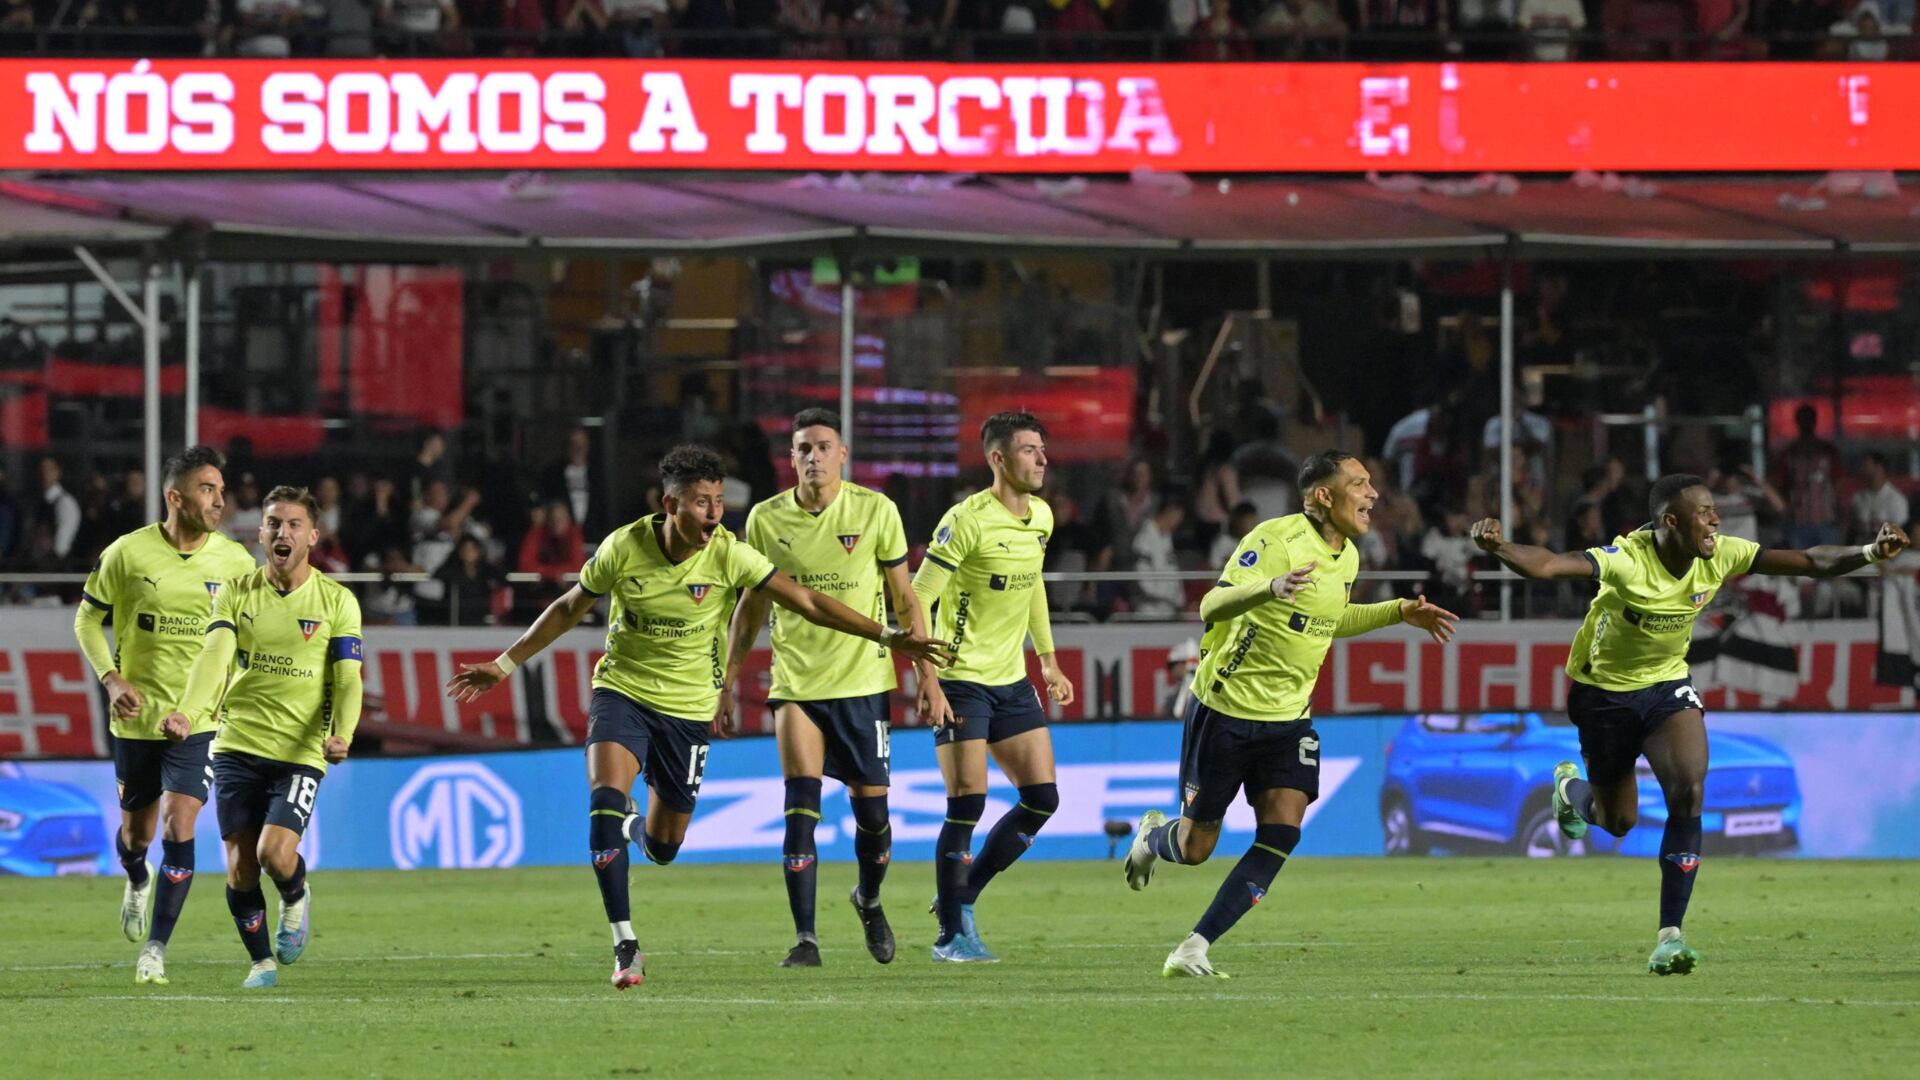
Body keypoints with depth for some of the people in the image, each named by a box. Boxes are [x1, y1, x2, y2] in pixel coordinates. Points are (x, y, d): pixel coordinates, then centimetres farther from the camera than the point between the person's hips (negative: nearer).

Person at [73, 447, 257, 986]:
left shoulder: (235, 561, -3)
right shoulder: (127, 553, -8)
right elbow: (88, 619, 3)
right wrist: (112, 680, -10)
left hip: (200, 718, 0)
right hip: (137, 715, 0)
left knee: (179, 826, -15)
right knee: (136, 833, 12)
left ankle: (155, 950, -8)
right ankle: (137, 879, 50)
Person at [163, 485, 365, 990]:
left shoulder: (337, 601, 0)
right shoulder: (236, 593, 4)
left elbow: (347, 678, -4)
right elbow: (215, 657, -9)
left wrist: (341, 734, -24)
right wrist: (189, 712, -28)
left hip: (301, 753, -2)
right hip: (238, 746, 2)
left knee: (275, 853, -18)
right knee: (240, 869, -1)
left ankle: (296, 898, 17)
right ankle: (261, 962, 21)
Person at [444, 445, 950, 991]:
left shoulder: (729, 556, -15)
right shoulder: (624, 547, -13)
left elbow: (808, 603, -12)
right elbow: (569, 609, 3)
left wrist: (887, 637, -19)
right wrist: (503, 665, 7)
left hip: (689, 705, 1)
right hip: (622, 689, -1)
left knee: (664, 846, 7)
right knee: (606, 796, -26)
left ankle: (637, 830, 49)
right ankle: (625, 946, -23)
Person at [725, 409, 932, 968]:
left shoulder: (876, 511, -4)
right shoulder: (767, 519, 1)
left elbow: (904, 598, 4)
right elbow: (751, 606, 12)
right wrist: (726, 685, 11)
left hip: (863, 680, 0)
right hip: (795, 684, 0)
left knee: (871, 811, 4)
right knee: (801, 806, -14)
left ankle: (870, 900, 35)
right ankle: (805, 938, -12)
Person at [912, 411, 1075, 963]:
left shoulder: (1040, 518, 7)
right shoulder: (967, 521, -16)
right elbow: (916, 599, -16)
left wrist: (1048, 660, 23)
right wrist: (928, 683, -22)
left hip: (1012, 680, 7)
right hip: (961, 680, -7)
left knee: (1042, 798, 3)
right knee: (967, 805, -9)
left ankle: (962, 897, 17)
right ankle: (952, 934, 2)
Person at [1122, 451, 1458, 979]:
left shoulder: (1347, 556, 6)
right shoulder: (1275, 538, -18)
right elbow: (1212, 606, -26)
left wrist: (1400, 612, 17)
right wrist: (1270, 588, -44)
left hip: (1288, 718, 6)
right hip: (1225, 710, -6)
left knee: (1283, 831, -15)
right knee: (1194, 849, 2)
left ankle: (1194, 949, -9)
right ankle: (1152, 837, 42)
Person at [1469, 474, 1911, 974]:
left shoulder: (1720, 557, -16)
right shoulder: (1625, 562, -32)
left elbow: (1811, 562, -10)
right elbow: (1548, 565, -48)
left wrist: (1870, 553, -25)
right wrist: (1498, 548, -68)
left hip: (1667, 685, 3)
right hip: (1604, 690, -3)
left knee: (1689, 791, -21)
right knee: (1618, 821, 10)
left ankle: (1670, 934, -15)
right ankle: (1572, 788, 50)